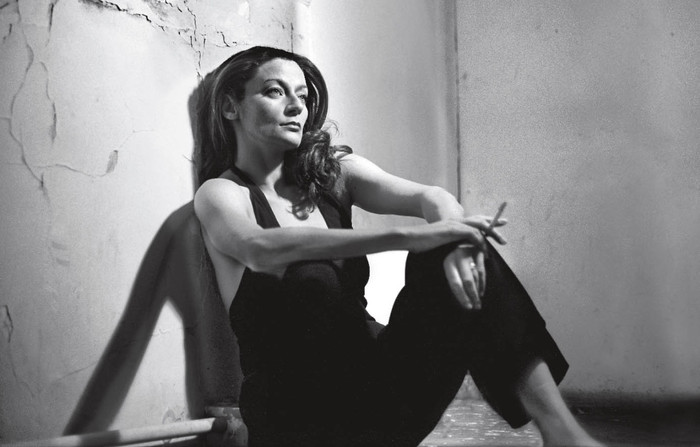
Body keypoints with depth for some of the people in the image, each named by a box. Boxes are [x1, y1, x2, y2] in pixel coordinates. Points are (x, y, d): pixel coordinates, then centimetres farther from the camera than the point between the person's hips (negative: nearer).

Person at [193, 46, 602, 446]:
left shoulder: (332, 171, 8)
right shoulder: (219, 194, -4)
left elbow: (429, 196, -9)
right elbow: (262, 249, -28)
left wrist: (457, 243, -34)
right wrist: (409, 236, -37)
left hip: (378, 378, 4)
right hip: (301, 414, -3)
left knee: (464, 257, -18)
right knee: (309, 280, -33)